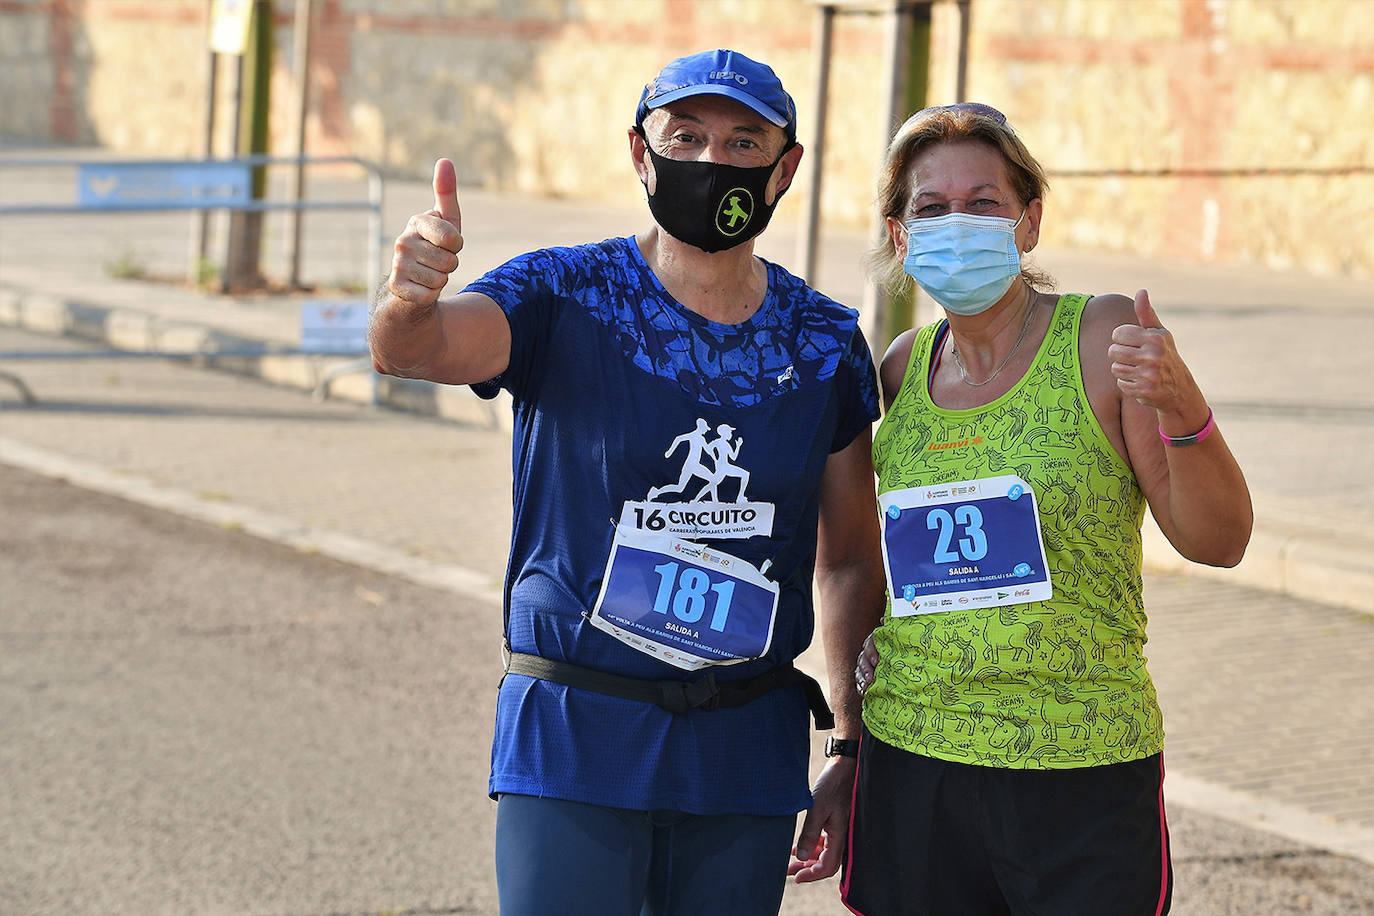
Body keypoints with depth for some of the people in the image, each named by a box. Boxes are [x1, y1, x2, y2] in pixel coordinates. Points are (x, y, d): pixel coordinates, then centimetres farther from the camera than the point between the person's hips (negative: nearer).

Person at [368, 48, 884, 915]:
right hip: (572, 745, -3)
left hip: (747, 755, 3)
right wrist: (410, 301, -48)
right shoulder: (565, 298, -5)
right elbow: (417, 349, -24)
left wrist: (853, 753, 5)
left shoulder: (825, 344, 4)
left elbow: (850, 561, 10)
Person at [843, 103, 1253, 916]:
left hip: (1083, 784, -3)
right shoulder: (903, 368, 6)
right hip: (909, 766, 4)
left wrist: (1179, 409, -26)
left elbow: (1218, 540, -10)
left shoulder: (1105, 340, -6)